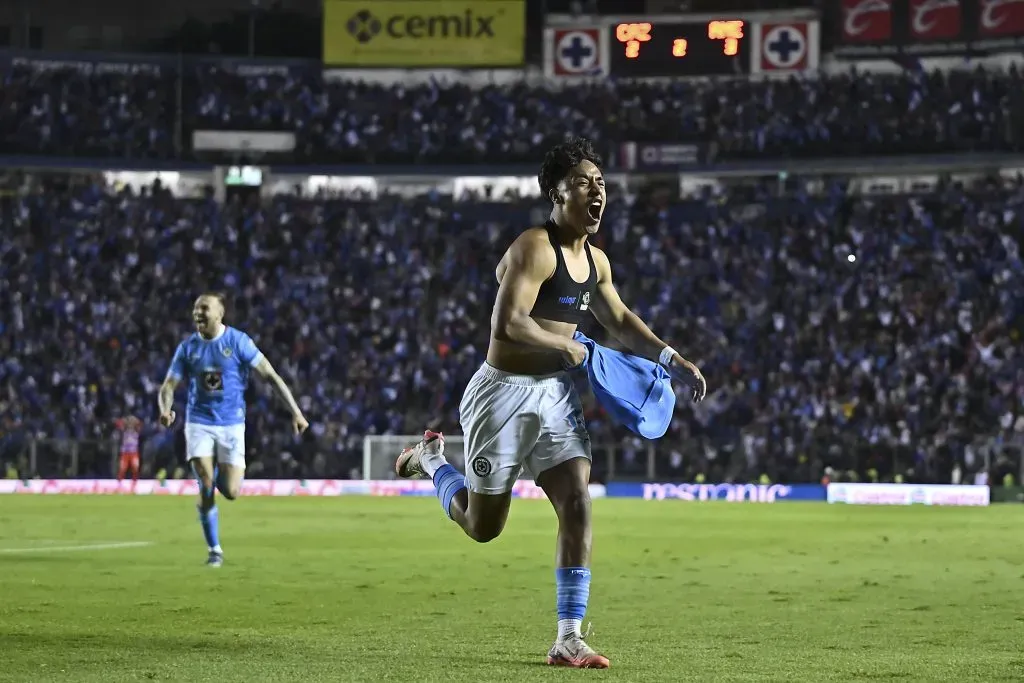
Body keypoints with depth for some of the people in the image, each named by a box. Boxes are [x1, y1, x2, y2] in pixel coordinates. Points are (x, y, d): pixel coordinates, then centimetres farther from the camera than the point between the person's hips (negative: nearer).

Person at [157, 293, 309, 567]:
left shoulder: (238, 341, -8)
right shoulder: (188, 348, 0)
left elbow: (271, 375, -5)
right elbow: (169, 386, 2)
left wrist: (295, 412, -10)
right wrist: (166, 409, -22)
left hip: (231, 424, -1)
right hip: (199, 423, 1)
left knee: (230, 492, -9)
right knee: (206, 488, -10)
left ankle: (223, 473, 29)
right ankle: (214, 550, 5)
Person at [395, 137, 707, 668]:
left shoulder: (595, 260, 8)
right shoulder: (534, 249, -19)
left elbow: (621, 322, 22)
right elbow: (506, 325, -29)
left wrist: (672, 360, 10)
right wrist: (567, 347, -18)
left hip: (557, 395, 7)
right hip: (504, 394, -7)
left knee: (577, 506, -9)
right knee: (483, 526, 7)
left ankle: (568, 640, -6)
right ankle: (431, 459, 39)